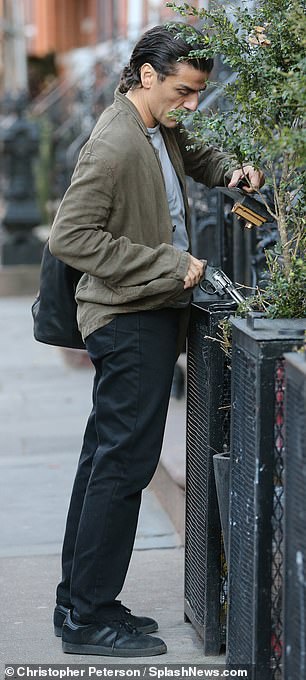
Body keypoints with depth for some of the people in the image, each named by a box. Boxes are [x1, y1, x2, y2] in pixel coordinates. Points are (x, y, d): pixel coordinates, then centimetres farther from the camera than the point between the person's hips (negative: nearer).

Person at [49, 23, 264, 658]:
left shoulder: (162, 132, 11)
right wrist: (169, 265, -23)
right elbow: (70, 236, -25)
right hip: (130, 321, -10)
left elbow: (194, 156, 34)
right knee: (125, 462, -8)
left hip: (150, 319, 10)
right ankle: (90, 618, -2)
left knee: (106, 457, 13)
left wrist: (233, 171, 11)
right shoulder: (114, 145, -19)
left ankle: (78, 601, 22)